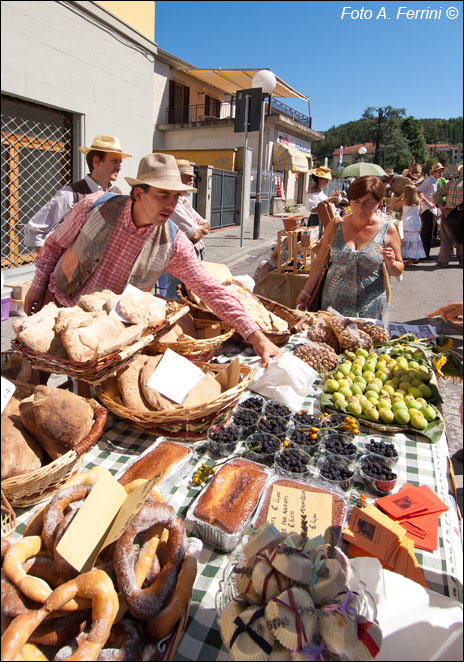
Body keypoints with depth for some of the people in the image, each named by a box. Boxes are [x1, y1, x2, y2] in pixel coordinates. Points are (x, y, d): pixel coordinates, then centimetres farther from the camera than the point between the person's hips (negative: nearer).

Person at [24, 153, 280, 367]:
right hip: (59, 305, 0)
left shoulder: (173, 242, -18)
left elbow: (210, 290, -17)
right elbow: (56, 244, -1)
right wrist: (38, 286, 0)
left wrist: (256, 336, -22)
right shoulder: (95, 206, -18)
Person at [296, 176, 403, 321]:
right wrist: (306, 292, 7)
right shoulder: (336, 226, 0)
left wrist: (391, 263, -17)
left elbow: (398, 271, 4)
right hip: (334, 303, 2)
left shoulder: (388, 230, -4)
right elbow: (319, 261, 7)